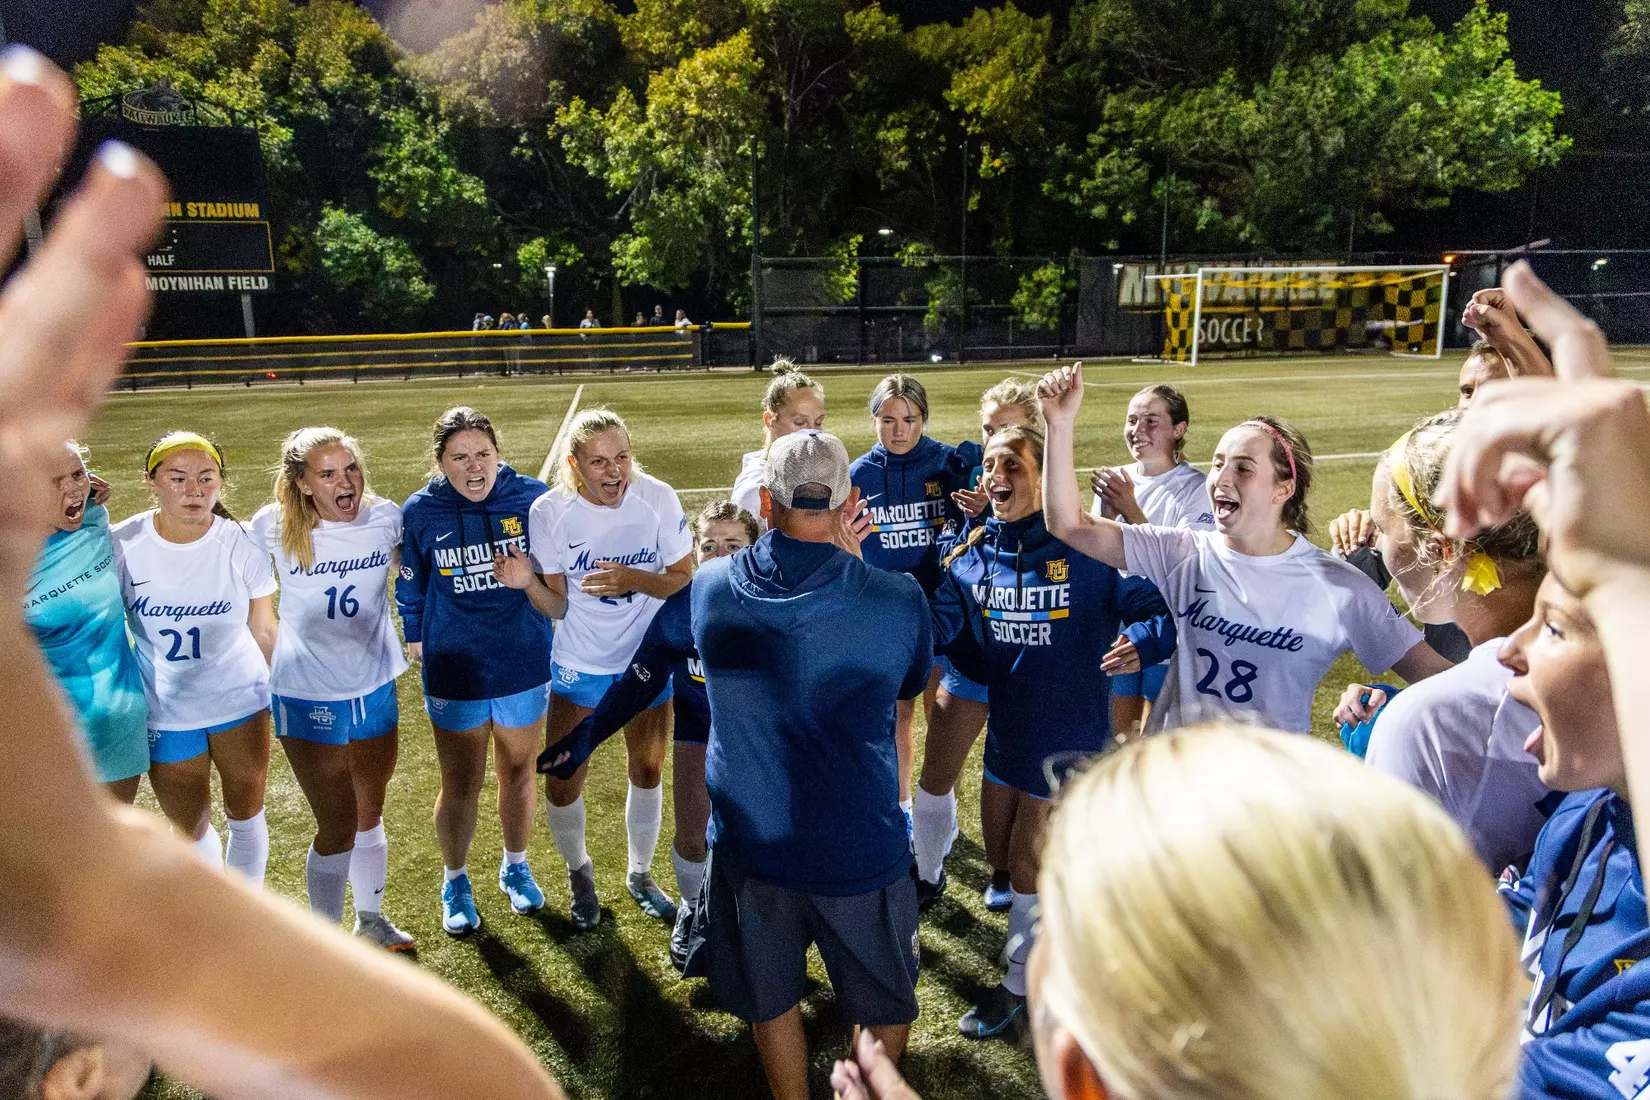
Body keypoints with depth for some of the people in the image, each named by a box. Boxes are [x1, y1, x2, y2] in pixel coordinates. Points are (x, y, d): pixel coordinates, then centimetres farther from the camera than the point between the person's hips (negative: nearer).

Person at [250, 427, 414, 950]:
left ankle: (370, 917, 41)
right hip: (308, 697, -3)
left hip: (375, 687, 3)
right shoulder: (275, 527, -14)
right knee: (337, 828, -2)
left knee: (369, 814, 19)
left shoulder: (385, 517, -9)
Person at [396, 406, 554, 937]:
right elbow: (411, 588, 5)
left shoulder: (532, 497, -12)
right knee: (461, 785, 10)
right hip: (454, 670, -1)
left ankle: (516, 867, 41)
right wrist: (416, 639, 14)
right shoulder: (420, 512, -10)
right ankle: (455, 881, 34)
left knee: (518, 773, 18)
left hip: (524, 664, 1)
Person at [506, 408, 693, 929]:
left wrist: (635, 580, -30)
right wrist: (529, 584, -33)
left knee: (647, 773, 17)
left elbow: (686, 578, -12)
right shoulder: (549, 511, -17)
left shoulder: (657, 497, -19)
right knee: (561, 786, 4)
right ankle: (579, 872, 36)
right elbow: (558, 606, -11)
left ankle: (641, 874, 42)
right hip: (579, 666, 0)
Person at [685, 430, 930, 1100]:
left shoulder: (709, 588, -13)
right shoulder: (896, 598, -21)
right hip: (859, 848, -2)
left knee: (772, 1002, 26)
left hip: (748, 841, 2)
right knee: (883, 1007, 26)